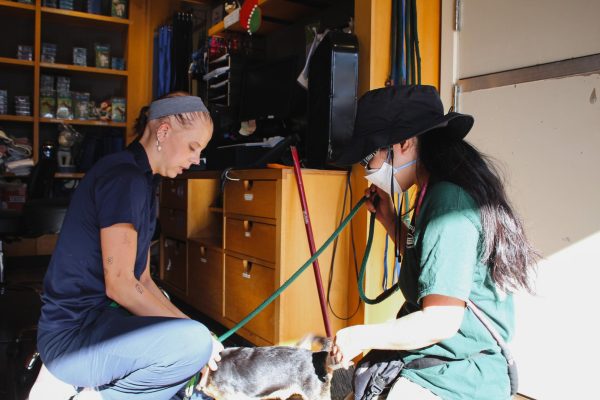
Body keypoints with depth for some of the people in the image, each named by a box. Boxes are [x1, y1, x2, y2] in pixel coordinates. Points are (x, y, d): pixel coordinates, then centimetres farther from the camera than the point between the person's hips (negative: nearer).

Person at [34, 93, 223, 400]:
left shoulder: (143, 182, 14)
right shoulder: (123, 176, -16)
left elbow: (141, 280, 10)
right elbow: (119, 284, -21)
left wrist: (191, 328, 0)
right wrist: (194, 336, -16)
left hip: (99, 318, 10)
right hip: (70, 336, -10)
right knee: (194, 343, -30)